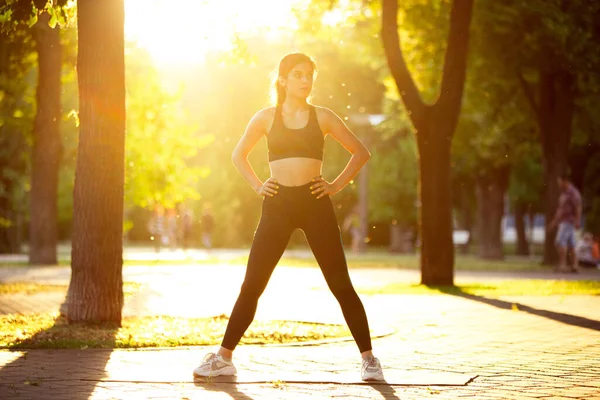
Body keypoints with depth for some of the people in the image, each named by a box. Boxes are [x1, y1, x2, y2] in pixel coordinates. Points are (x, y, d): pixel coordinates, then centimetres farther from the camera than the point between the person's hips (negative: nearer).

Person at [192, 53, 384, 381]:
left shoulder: (322, 117, 6)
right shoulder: (266, 117, 7)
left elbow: (360, 152, 12)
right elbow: (238, 155, 19)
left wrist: (337, 185, 1)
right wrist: (257, 186, 6)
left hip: (315, 204, -1)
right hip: (277, 206, 1)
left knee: (341, 284, -1)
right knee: (252, 284, 1)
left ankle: (368, 358, 6)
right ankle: (224, 357, 8)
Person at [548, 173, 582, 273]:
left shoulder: (573, 192, -11)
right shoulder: (564, 193, 19)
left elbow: (578, 207, -18)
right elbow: (560, 209, 24)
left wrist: (578, 221, -26)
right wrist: (555, 221, 22)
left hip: (569, 221, -9)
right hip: (563, 221, 9)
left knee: (560, 241, -17)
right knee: (571, 245, 5)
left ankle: (562, 264, -21)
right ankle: (574, 266, 4)